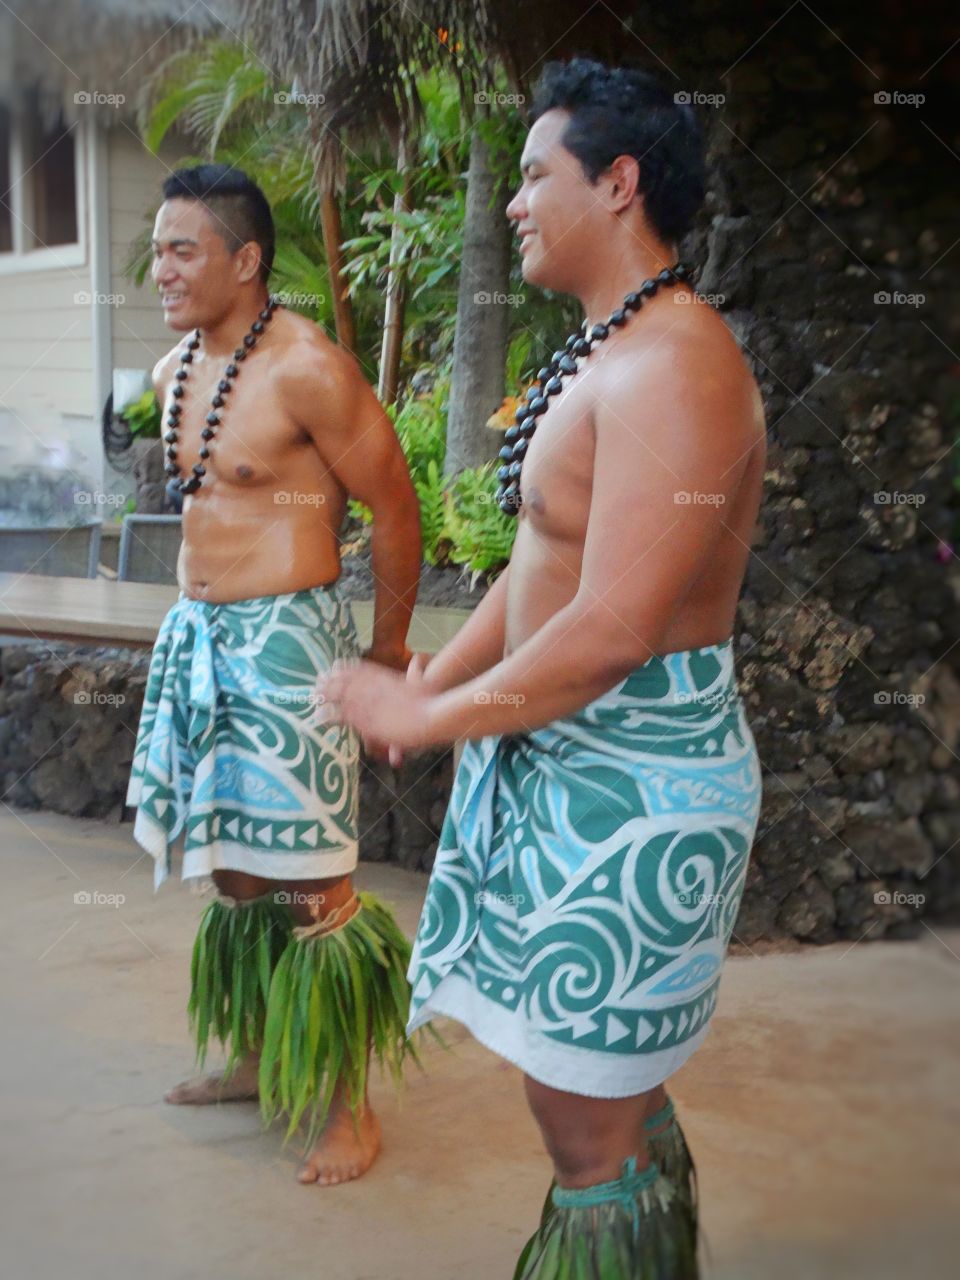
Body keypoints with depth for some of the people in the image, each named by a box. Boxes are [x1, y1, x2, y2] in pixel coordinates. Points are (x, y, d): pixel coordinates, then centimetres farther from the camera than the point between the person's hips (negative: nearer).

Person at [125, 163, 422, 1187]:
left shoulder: (308, 370, -15)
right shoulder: (173, 373, 10)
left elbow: (395, 507, -10)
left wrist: (387, 652, -2)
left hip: (286, 640, -8)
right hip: (197, 634, 8)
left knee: (310, 881, -3)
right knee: (228, 865, 17)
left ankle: (344, 1098, 13)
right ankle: (255, 1056, 36)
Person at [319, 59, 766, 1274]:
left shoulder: (673, 366, -20)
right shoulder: (597, 353, 14)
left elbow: (611, 631, -27)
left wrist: (425, 717, -16)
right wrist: (429, 682, 6)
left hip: (631, 783, -10)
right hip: (558, 757, 10)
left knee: (590, 1124, 3)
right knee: (609, 1090, 23)